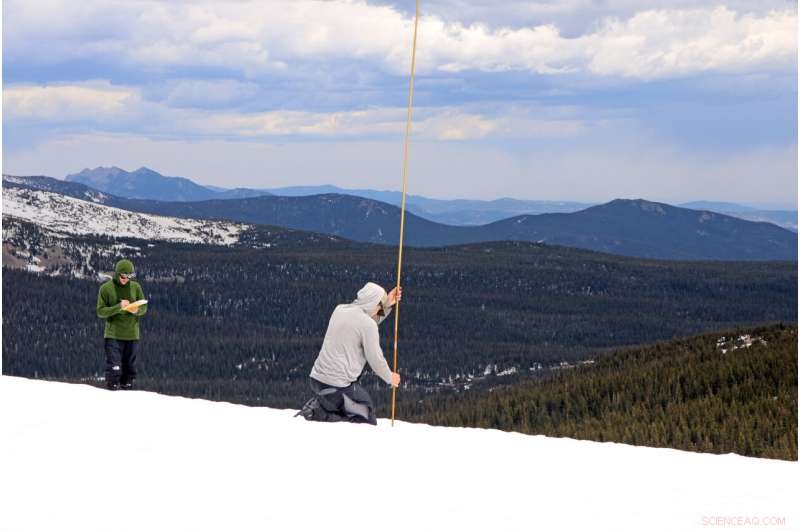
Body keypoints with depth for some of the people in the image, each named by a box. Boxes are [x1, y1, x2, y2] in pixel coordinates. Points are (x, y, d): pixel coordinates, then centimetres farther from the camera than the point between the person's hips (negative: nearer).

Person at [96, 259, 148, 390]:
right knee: (114, 369, -12)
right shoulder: (106, 288, -3)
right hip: (113, 335, -3)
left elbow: (144, 307, 12)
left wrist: (137, 310, -11)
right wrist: (118, 307, -19)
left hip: (132, 335, 3)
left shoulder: (136, 287, 5)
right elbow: (101, 311, -5)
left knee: (129, 369, 8)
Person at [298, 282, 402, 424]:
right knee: (368, 422, 2)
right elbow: (375, 358, -6)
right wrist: (390, 377, 11)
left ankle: (317, 407, 4)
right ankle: (319, 413, -13)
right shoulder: (367, 324, -14)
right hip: (339, 385, -9)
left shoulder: (340, 310, 8)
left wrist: (387, 304, 22)